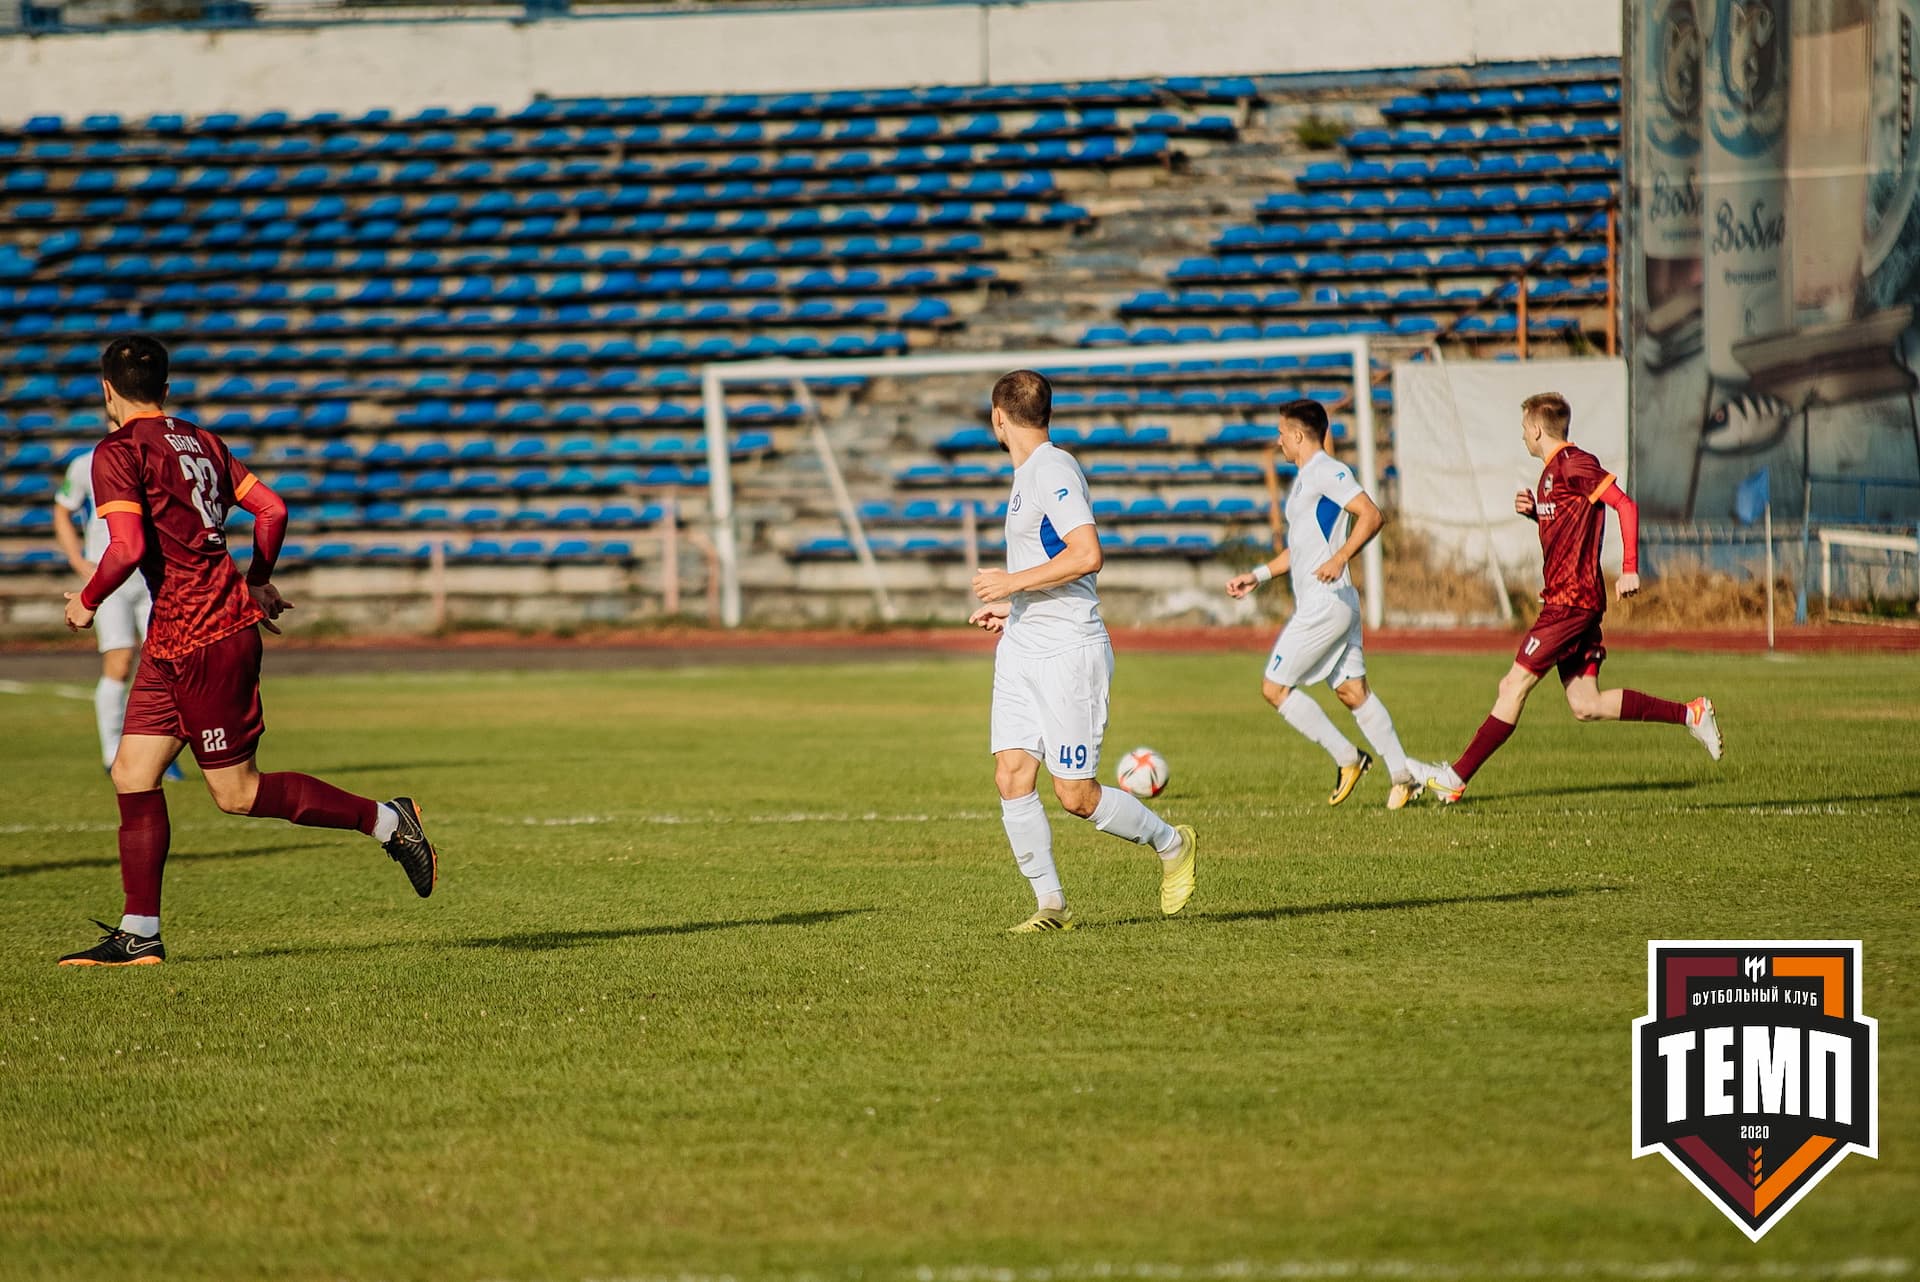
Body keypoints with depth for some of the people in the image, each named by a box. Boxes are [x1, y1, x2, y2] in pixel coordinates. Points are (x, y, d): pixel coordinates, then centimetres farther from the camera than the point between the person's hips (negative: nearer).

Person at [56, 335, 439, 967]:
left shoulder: (119, 453, -11)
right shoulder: (201, 441, 12)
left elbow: (128, 547, -22)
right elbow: (272, 509, 13)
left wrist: (87, 601, -5)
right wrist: (256, 583, 28)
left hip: (203, 641, -9)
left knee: (237, 792, -1)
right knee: (132, 775, 8)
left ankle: (385, 820, 5)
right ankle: (139, 934, 8)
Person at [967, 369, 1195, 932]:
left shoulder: (1053, 470, -14)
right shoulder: (1028, 475, 17)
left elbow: (1087, 555, -25)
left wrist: (1014, 583, -19)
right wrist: (1011, 608, 27)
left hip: (1069, 652, -9)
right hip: (1021, 651, 9)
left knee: (1076, 795, -5)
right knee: (1012, 777, -2)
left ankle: (1172, 845, 17)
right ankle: (1050, 904, 3)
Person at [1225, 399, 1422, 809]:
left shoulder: (1328, 472, -10)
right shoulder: (1304, 478, 21)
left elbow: (1370, 515, -22)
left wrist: (1340, 558, -33)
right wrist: (1258, 575, 28)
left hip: (1325, 603, -10)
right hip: (1331, 604, 10)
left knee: (1275, 687, -5)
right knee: (1352, 691, 7)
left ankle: (1346, 758, -3)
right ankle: (1402, 775, 3)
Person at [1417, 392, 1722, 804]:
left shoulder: (1573, 464, -12)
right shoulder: (1552, 471, 18)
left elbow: (1625, 505, -18)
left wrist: (1630, 569, -24)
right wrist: (1533, 511, 10)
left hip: (1571, 601, -10)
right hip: (1566, 598, 10)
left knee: (1515, 685, -7)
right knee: (1586, 705, 7)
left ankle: (1458, 776, -6)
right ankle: (1690, 714, 9)